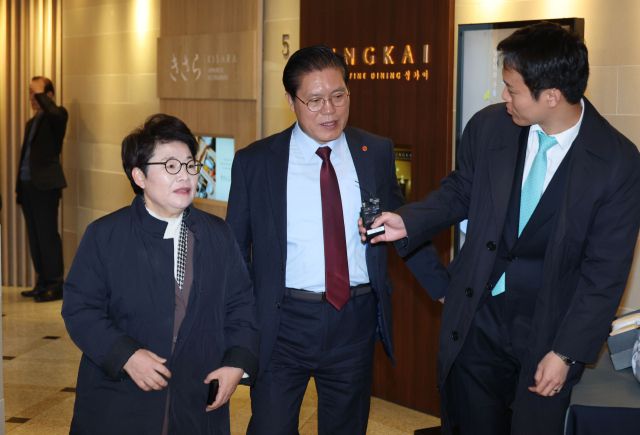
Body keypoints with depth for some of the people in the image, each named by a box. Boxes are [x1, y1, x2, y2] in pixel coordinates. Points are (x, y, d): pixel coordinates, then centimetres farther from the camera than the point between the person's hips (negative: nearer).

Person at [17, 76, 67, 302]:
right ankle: (42, 283, 18)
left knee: (48, 236, -7)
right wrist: (19, 186, 15)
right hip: (28, 185, 8)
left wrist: (40, 92, -15)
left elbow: (53, 113, -30)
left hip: (45, 185, -8)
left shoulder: (57, 115, -3)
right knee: (35, 237, 11)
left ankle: (55, 285, -1)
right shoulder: (32, 122, 21)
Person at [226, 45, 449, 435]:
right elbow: (235, 250, 4)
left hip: (355, 322, 2)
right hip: (284, 324, -2)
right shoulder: (254, 162, -3)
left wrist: (445, 290, 11)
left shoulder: (377, 153, 3)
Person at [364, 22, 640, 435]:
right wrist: (408, 222, -4)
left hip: (547, 330, -3)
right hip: (476, 318, 3)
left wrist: (566, 353, -12)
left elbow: (605, 272, -12)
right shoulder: (488, 126, -6)